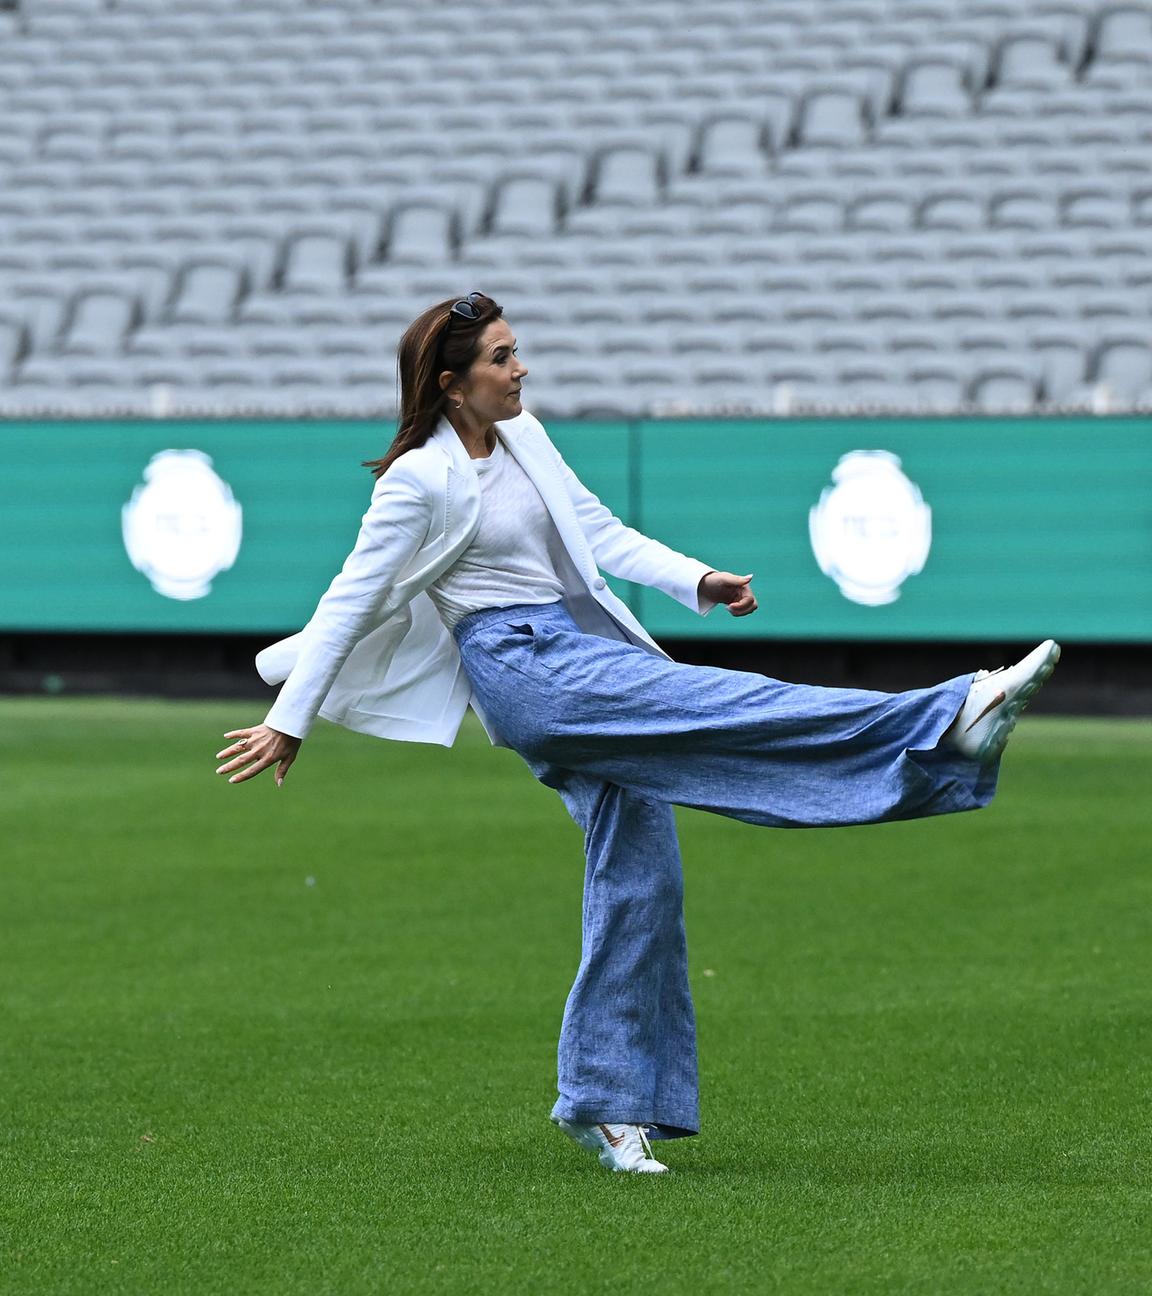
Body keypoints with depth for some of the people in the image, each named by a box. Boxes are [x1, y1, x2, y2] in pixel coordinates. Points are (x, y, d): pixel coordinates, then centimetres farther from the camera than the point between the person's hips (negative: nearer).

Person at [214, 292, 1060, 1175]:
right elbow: (350, 601, -6)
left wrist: (699, 581, 1)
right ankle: (949, 724, -27)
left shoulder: (524, 440, 13)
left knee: (640, 875, 5)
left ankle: (607, 1102, 13)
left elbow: (599, 532, 16)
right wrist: (290, 722, -3)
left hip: (584, 651, 8)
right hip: (525, 671, -8)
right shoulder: (419, 482, -9)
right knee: (740, 706, -20)